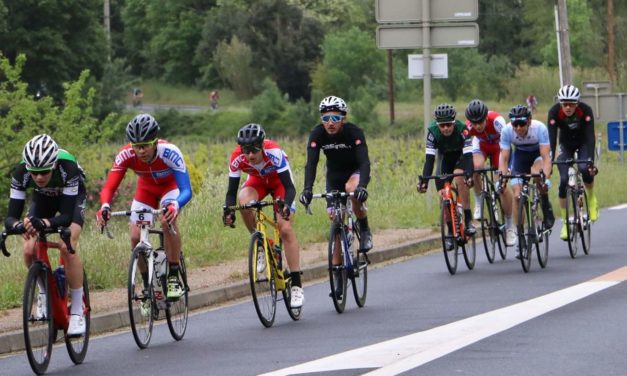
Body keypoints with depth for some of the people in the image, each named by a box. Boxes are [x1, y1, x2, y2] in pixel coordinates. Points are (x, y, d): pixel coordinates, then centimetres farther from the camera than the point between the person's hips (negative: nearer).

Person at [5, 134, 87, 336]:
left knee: (67, 247, -26)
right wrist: (18, 224, -58)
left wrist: (45, 223, -61)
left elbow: (67, 216, -41)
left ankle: (77, 311, -15)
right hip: (43, 198, 3)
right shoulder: (21, 173, -33)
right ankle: (44, 292, 13)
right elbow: (11, 216, -34)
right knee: (29, 250, -17)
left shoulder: (68, 168, -40)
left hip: (72, 198, -3)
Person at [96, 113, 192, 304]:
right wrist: (105, 207, -55)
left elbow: (186, 190, -43)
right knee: (136, 237, -13)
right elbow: (109, 187, -32)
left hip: (171, 186, -3)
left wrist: (174, 205, -65)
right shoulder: (126, 155, -31)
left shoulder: (169, 152, -38)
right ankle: (148, 286, 9)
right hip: (146, 189, 3)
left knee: (168, 220, -32)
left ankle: (174, 277, -17)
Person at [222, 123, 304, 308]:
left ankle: (297, 285, -12)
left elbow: (289, 187, -37)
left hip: (279, 180, -2)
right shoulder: (237, 158, -30)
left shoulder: (273, 152, -38)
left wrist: (286, 205, -57)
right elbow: (232, 190, -24)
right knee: (245, 203, -32)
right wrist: (228, 209, -44)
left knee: (285, 229, -16)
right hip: (257, 181, 2)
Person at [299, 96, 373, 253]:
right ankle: (337, 264, 15)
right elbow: (311, 163, -32)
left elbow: (364, 162, -40)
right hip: (334, 174, 4)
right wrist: (307, 189, -49)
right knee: (335, 217, -4)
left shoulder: (354, 132, -31)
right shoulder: (317, 134, -24)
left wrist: (362, 186, -58)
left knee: (352, 188, -35)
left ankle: (365, 231, -15)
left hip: (356, 171, -4)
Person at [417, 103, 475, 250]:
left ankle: (468, 220, -27)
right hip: (446, 158, 3)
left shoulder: (462, 129, -33)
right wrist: (424, 181, -43)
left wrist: (469, 175, -57)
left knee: (459, 175, -34)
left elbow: (468, 155, -40)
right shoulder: (433, 132, -28)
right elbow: (429, 158, -31)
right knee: (443, 194, -10)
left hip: (461, 156, -3)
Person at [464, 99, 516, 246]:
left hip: (498, 145, -2)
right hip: (481, 145, 2)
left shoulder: (496, 120, -38)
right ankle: (478, 204, -12)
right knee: (476, 167, -33)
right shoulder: (468, 126, -31)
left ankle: (510, 226, 3)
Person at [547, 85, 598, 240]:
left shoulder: (585, 110, -31)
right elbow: (551, 138, -30)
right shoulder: (554, 112, -28)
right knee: (563, 180, -14)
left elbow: (590, 137, -35)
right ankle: (565, 222, -3)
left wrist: (591, 161, -45)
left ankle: (591, 197, 1)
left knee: (585, 169, -29)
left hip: (583, 142, -1)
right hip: (566, 144, 1)